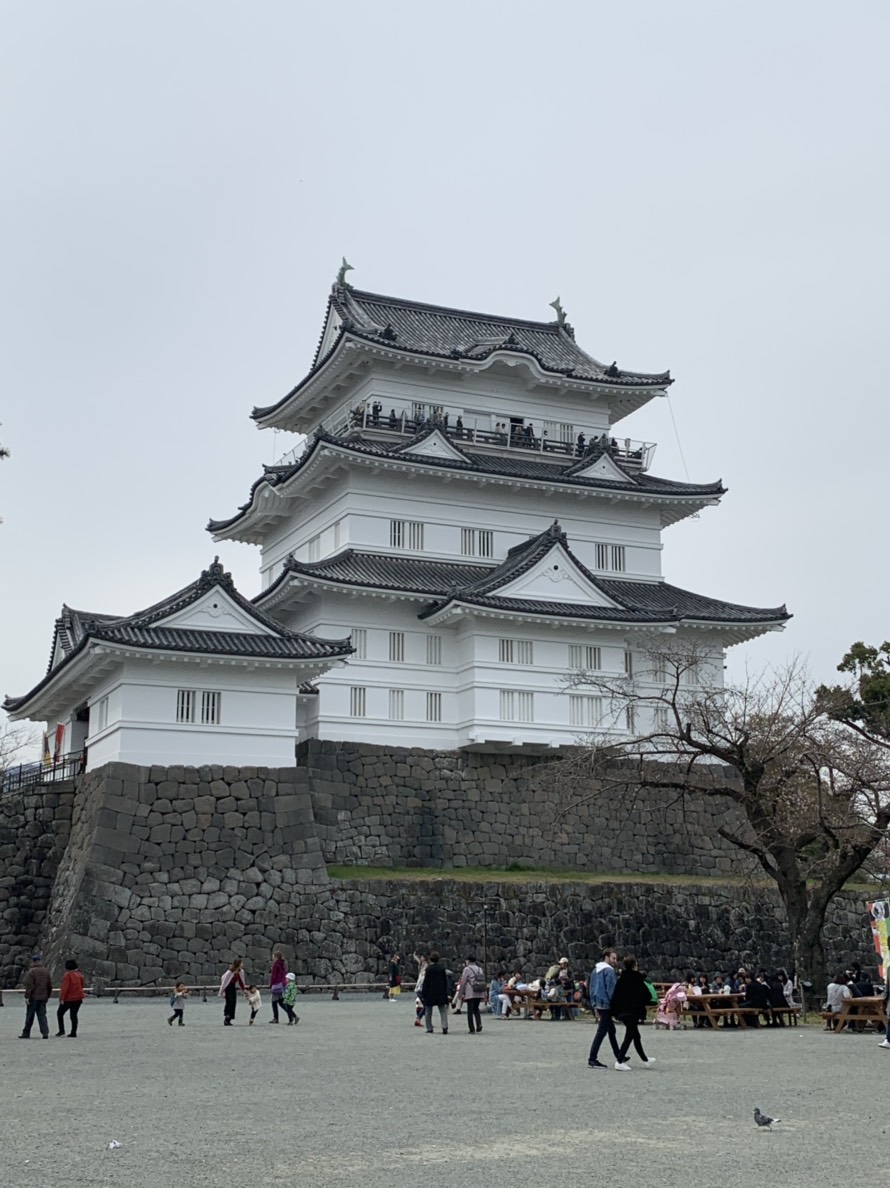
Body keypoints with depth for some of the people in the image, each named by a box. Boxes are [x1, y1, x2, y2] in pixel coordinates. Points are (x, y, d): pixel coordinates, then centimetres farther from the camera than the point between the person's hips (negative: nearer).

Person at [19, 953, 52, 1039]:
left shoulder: (31, 971, -10)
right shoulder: (46, 971, 10)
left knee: (29, 1016, 6)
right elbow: (50, 985, 14)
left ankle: (26, 1033, 14)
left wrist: (27, 997, -13)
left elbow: (29, 985, -16)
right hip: (43, 997, 5)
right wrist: (48, 996, 21)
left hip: (33, 997, -5)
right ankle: (45, 1033, -6)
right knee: (42, 1015, 5)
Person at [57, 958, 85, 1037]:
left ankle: (61, 1030, 3)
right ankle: (73, 1033, 6)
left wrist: (62, 998, -17)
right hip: (78, 998, 6)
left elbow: (64, 988, -19)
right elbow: (81, 986, 16)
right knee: (74, 1016, 10)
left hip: (68, 999, -6)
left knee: (60, 1013, 11)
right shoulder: (79, 974, 6)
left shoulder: (68, 975, -15)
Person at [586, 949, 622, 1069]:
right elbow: (611, 989, -17)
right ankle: (592, 1060, -9)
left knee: (611, 1030, 19)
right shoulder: (609, 971, -14)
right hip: (606, 1005, -9)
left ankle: (618, 1056, 29)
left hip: (598, 1004, 9)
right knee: (601, 1032, -7)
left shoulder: (595, 970, 13)